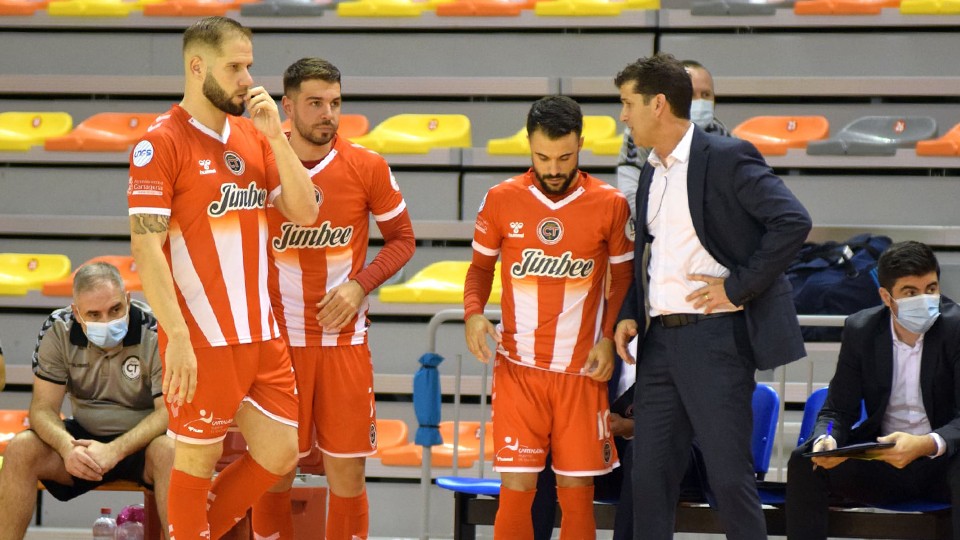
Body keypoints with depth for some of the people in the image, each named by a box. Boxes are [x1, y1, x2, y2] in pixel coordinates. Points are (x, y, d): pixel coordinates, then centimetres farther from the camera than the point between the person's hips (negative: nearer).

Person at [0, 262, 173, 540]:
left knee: (170, 451, -37)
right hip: (85, 437, 3)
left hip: (141, 442, -3)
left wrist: (115, 451, -36)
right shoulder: (57, 329, -7)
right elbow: (43, 407, -8)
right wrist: (68, 447, -31)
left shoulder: (157, 332, -17)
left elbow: (169, 410, -21)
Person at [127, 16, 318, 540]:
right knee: (198, 461, 3)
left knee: (278, 455, 10)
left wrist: (276, 136, -4)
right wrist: (177, 337, -22)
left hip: (262, 334, 7)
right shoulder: (162, 142, -10)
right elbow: (145, 245, -15)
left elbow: (304, 212, 7)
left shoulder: (253, 136, 10)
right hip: (202, 339, -7)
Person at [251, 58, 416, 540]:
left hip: (344, 338, 0)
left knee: (347, 471, 2)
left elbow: (402, 238, 6)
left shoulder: (367, 167, -3)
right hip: (277, 338, 0)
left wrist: (359, 285, -9)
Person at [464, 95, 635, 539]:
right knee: (516, 487, -5)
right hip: (517, 368, 0)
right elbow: (481, 267, 12)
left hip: (582, 370, 0)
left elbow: (624, 278, 8)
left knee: (577, 492, 2)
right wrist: (473, 313, -8)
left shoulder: (610, 205, -1)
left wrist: (610, 338, -6)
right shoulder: (501, 200, 0)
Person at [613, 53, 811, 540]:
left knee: (729, 474, -5)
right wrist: (629, 314, 10)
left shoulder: (727, 158, -9)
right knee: (650, 476, 6)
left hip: (715, 336, -8)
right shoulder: (651, 173, 17)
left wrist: (737, 286, -16)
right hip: (660, 338, 8)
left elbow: (793, 222, -18)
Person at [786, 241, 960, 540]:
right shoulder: (860, 330, -1)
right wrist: (826, 440, -24)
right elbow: (838, 410, 1)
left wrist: (927, 445, -39)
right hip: (882, 458, 3)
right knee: (803, 463, -19)